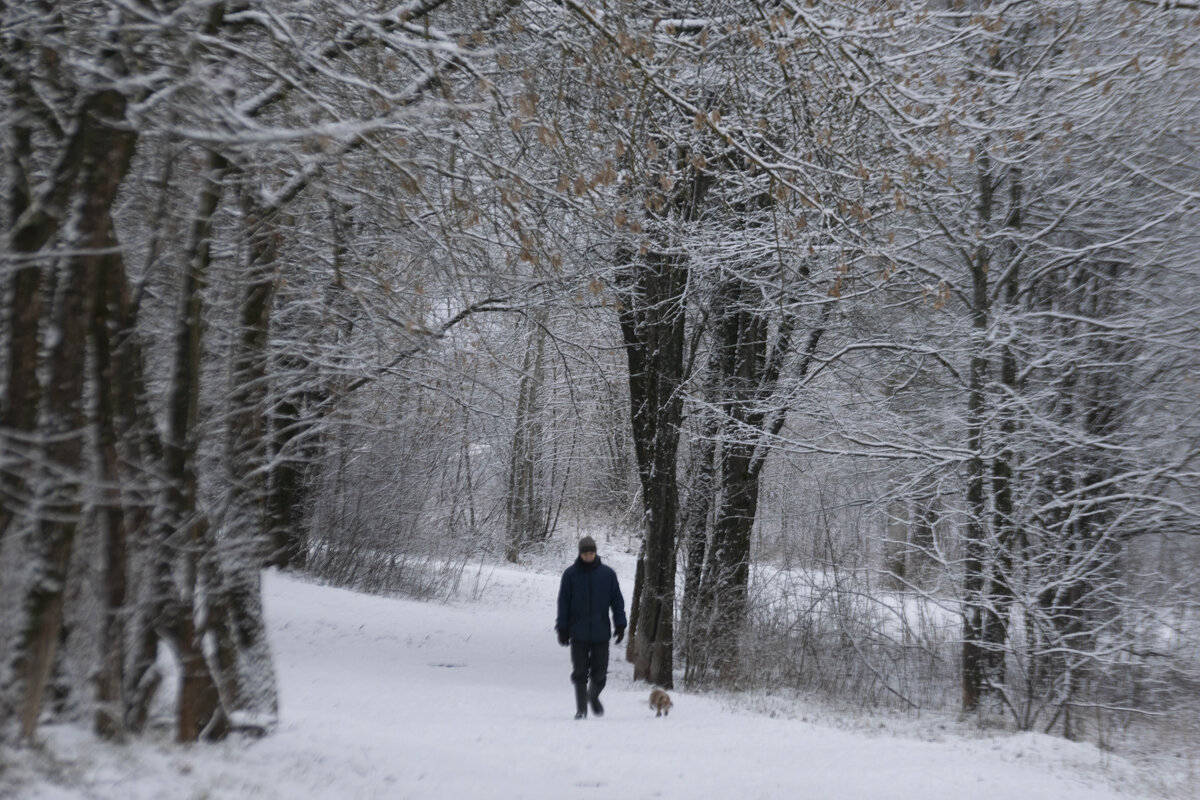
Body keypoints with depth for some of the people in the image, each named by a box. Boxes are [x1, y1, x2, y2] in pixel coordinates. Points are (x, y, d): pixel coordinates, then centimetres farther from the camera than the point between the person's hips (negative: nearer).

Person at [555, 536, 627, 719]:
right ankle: (581, 709, 10)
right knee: (580, 673, 0)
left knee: (600, 671, 4)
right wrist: (562, 628, 1)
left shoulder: (607, 573, 1)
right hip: (578, 633, -1)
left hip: (601, 632, 1)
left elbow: (617, 600, 7)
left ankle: (593, 696, 33)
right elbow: (563, 602, 3)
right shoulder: (570, 574, -1)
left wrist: (620, 625, 2)